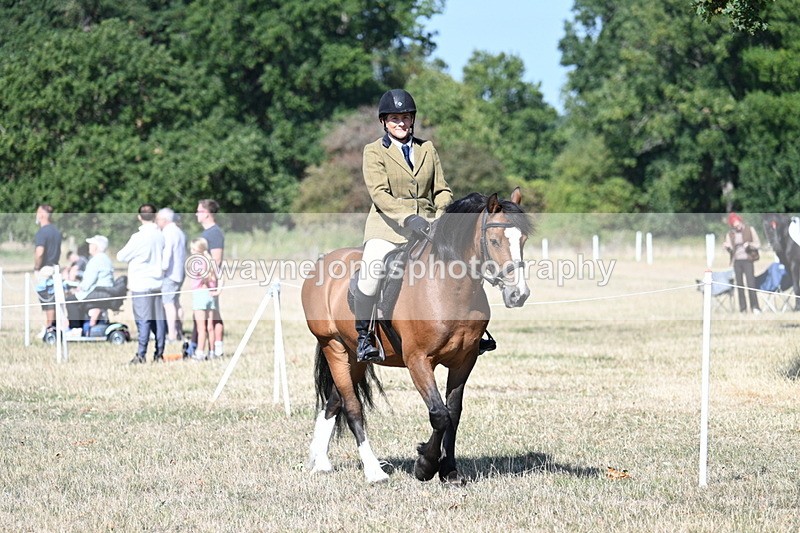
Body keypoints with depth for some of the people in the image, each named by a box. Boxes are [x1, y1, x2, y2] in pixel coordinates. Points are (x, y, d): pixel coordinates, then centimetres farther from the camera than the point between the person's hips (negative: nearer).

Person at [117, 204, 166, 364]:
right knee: (159, 319, 8)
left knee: (144, 320, -5)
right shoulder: (161, 236, 1)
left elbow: (121, 256, -4)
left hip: (141, 284, -5)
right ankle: (159, 353, 10)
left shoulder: (138, 237, -14)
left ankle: (141, 354, -7)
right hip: (158, 283, 5)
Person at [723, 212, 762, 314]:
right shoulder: (730, 234, 8)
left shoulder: (750, 230, 2)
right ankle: (743, 308, 4)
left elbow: (758, 244, 1)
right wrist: (727, 247, -16)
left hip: (747, 260, -3)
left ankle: (755, 307, -10)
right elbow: (730, 249, 6)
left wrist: (750, 245, -18)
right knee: (739, 285, 1)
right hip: (736, 261, 3)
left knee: (751, 284, -12)